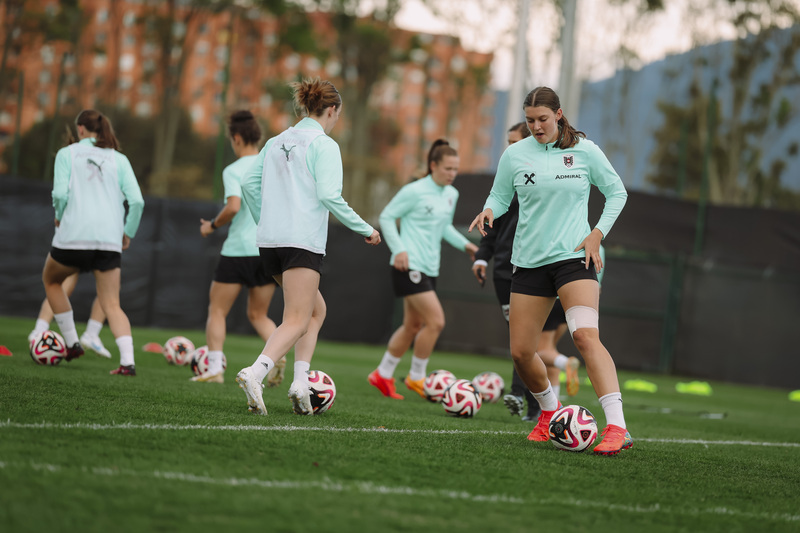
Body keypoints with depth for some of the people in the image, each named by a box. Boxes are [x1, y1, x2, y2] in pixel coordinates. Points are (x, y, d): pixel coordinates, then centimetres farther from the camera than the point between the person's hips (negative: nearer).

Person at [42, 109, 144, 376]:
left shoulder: (67, 154, 6)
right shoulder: (118, 159, 12)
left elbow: (60, 194, -7)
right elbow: (136, 201, 1)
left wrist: (59, 217, 13)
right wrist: (128, 232, 14)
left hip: (74, 235, -2)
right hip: (109, 240, 2)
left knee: (51, 280, 26)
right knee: (112, 305, 6)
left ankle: (71, 343, 20)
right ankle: (127, 360, -13)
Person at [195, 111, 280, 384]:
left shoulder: (233, 170, -8)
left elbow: (233, 207, -22)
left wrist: (212, 225, -5)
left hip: (238, 249, -5)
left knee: (217, 311, 8)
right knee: (258, 314, 15)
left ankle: (214, 368, -1)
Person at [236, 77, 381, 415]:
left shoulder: (276, 143, 15)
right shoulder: (323, 145, -5)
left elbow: (249, 184, 15)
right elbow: (328, 195, -15)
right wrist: (365, 229, -6)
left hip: (269, 239, 7)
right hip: (303, 242, -7)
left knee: (316, 310, 19)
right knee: (297, 321, -8)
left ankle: (300, 380, 5)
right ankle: (255, 372, -30)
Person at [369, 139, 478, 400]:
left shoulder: (451, 195, 11)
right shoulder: (415, 191, -12)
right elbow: (387, 216, -6)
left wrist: (464, 244, 8)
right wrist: (399, 249, -16)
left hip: (429, 268, 8)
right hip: (410, 265, -8)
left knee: (413, 326, 12)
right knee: (436, 321, -14)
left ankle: (383, 375, 25)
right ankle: (416, 377, 1)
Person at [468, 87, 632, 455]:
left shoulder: (584, 150, 0)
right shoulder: (514, 155, 4)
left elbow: (617, 192, 9)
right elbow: (500, 196, 14)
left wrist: (597, 233, -3)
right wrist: (489, 210, -9)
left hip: (573, 256, -4)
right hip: (529, 260, 4)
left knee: (586, 336, -25)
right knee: (520, 353, 4)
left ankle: (617, 427, -31)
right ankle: (550, 410, 34)